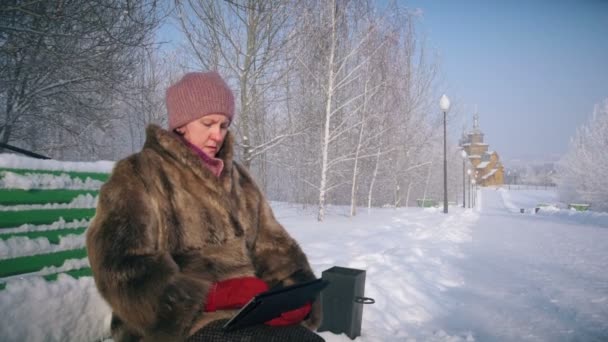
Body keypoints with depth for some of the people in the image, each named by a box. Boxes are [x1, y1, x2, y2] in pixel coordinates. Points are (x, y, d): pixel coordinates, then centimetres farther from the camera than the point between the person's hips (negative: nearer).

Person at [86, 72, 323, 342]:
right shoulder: (140, 175, 0)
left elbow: (270, 242, 14)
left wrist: (298, 290, -7)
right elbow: (124, 266, -11)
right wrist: (213, 296, -22)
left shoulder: (237, 178, 18)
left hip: (246, 309, 6)